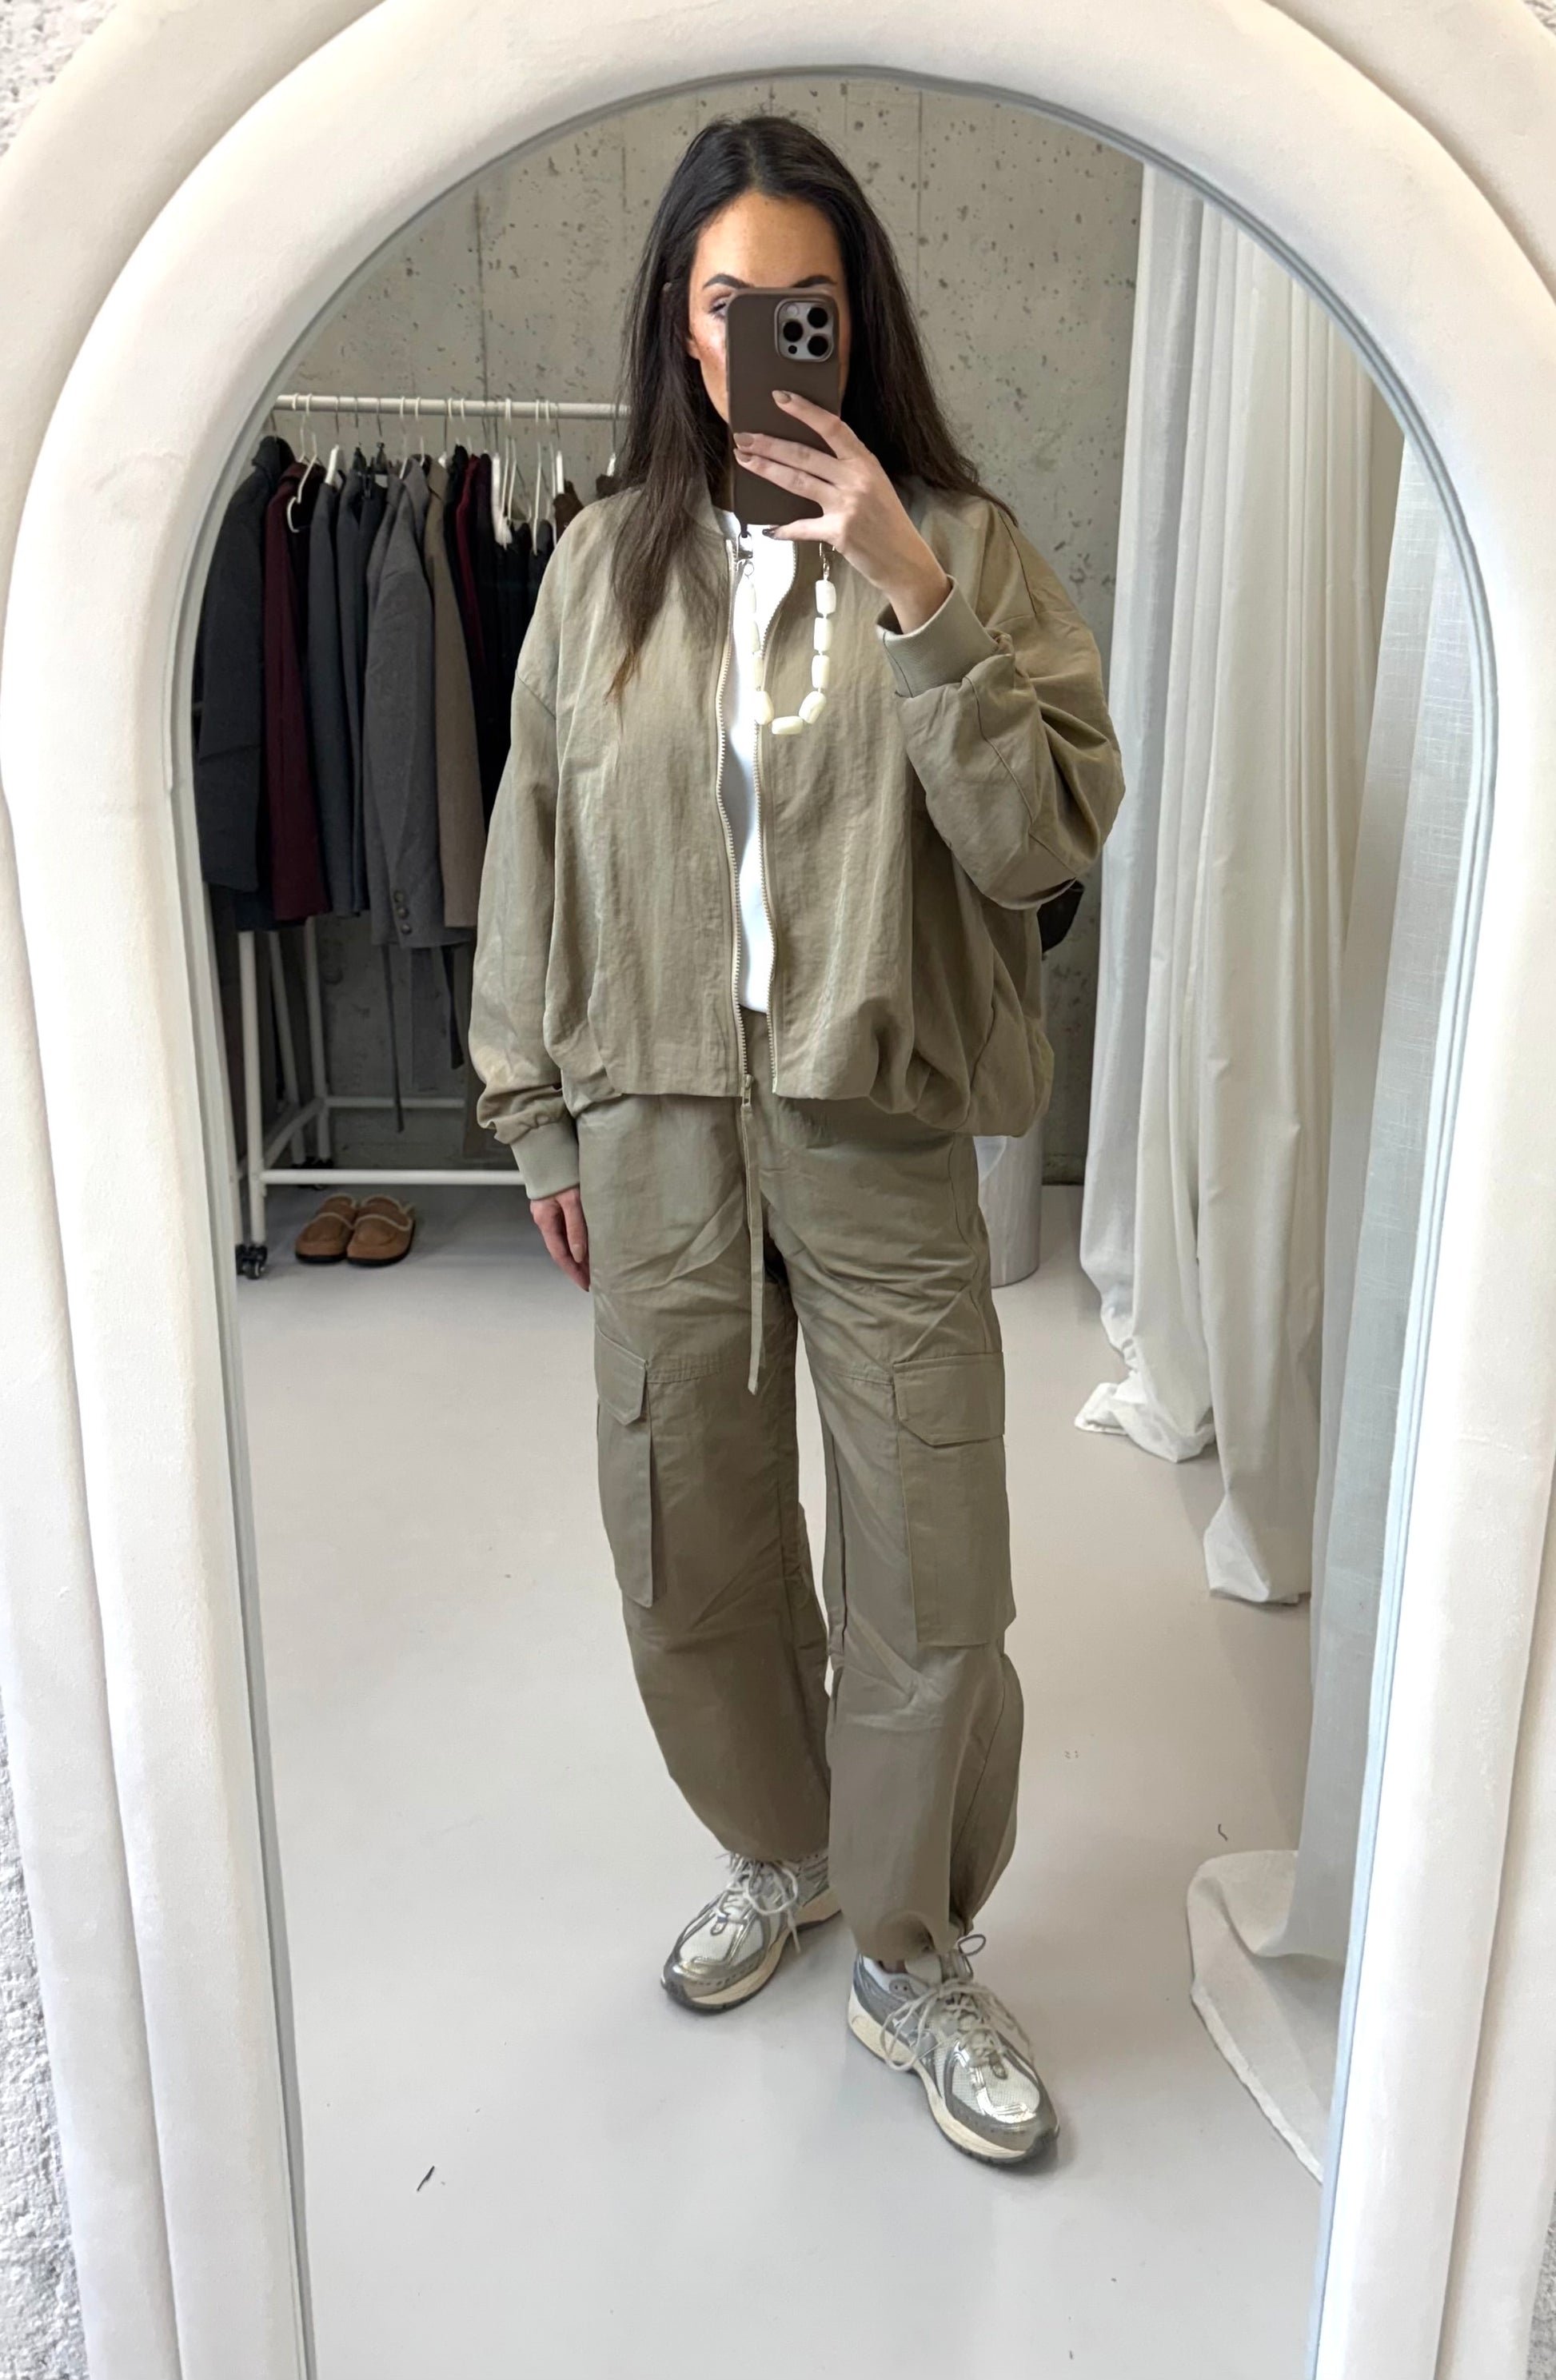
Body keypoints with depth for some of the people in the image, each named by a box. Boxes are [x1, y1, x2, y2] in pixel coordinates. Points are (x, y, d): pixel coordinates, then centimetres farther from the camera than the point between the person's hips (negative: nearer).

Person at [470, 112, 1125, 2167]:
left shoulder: (959, 544, 0)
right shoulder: (607, 559, 6)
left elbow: (1050, 840, -10)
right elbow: (538, 848, 9)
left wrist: (911, 598, -19)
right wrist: (539, 1116, 10)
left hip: (881, 1133, -2)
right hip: (657, 1129, 3)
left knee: (931, 1585, 3)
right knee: (691, 1559, 13)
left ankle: (910, 1956, 28)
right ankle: (782, 1854, 41)